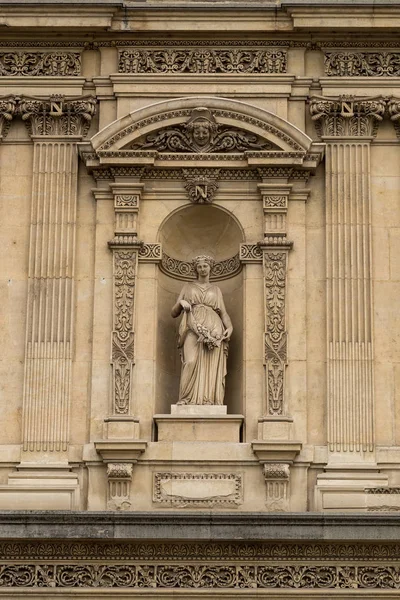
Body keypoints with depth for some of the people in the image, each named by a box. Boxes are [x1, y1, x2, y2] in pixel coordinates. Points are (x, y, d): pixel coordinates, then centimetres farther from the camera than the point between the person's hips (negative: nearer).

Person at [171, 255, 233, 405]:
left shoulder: (216, 290, 22)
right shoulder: (188, 287, 20)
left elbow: (224, 313, 12)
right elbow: (174, 313, 16)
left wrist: (230, 327, -8)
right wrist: (181, 302, -5)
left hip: (213, 330, 2)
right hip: (193, 329, -2)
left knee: (212, 366, -12)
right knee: (192, 362, -22)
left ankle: (210, 401, -15)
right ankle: (188, 401, -25)